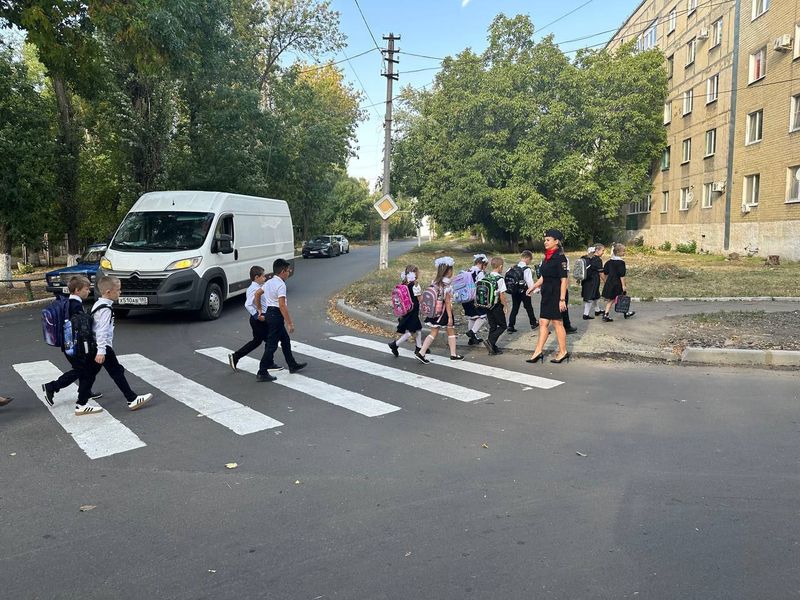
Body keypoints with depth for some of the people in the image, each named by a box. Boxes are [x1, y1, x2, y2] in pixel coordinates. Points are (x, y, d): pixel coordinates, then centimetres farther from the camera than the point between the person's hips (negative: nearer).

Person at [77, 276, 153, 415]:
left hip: (93, 346, 9)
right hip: (102, 347, -9)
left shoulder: (98, 304, 12)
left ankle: (81, 405, 13)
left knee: (89, 374, 10)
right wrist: (101, 351, -27)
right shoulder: (105, 309, -19)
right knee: (117, 372, -2)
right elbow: (101, 331, -25)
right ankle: (132, 399, 6)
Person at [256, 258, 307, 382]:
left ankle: (293, 365, 32)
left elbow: (257, 293, 19)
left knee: (285, 340, 21)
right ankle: (262, 373, -2)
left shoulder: (269, 282, 10)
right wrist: (290, 323, -22)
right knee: (272, 345, -5)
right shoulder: (281, 285, -18)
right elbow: (282, 305, -24)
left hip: (269, 313, 10)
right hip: (276, 315, -10)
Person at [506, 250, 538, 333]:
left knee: (514, 308, 8)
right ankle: (533, 323, 32)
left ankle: (510, 326, 1)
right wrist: (531, 289, -6)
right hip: (524, 292, -4)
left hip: (514, 291, 4)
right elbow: (529, 281, -20)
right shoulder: (527, 269, -16)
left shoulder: (513, 268, 0)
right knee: (528, 307, 15)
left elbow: (507, 276, 2)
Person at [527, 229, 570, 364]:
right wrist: (533, 287, 9)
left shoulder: (560, 257, -14)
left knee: (557, 323, 2)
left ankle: (563, 352, 15)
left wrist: (562, 299, -21)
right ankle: (538, 351, 11)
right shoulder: (547, 257, 11)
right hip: (547, 294, 8)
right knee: (543, 322, 7)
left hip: (557, 294, -8)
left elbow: (564, 280, -17)